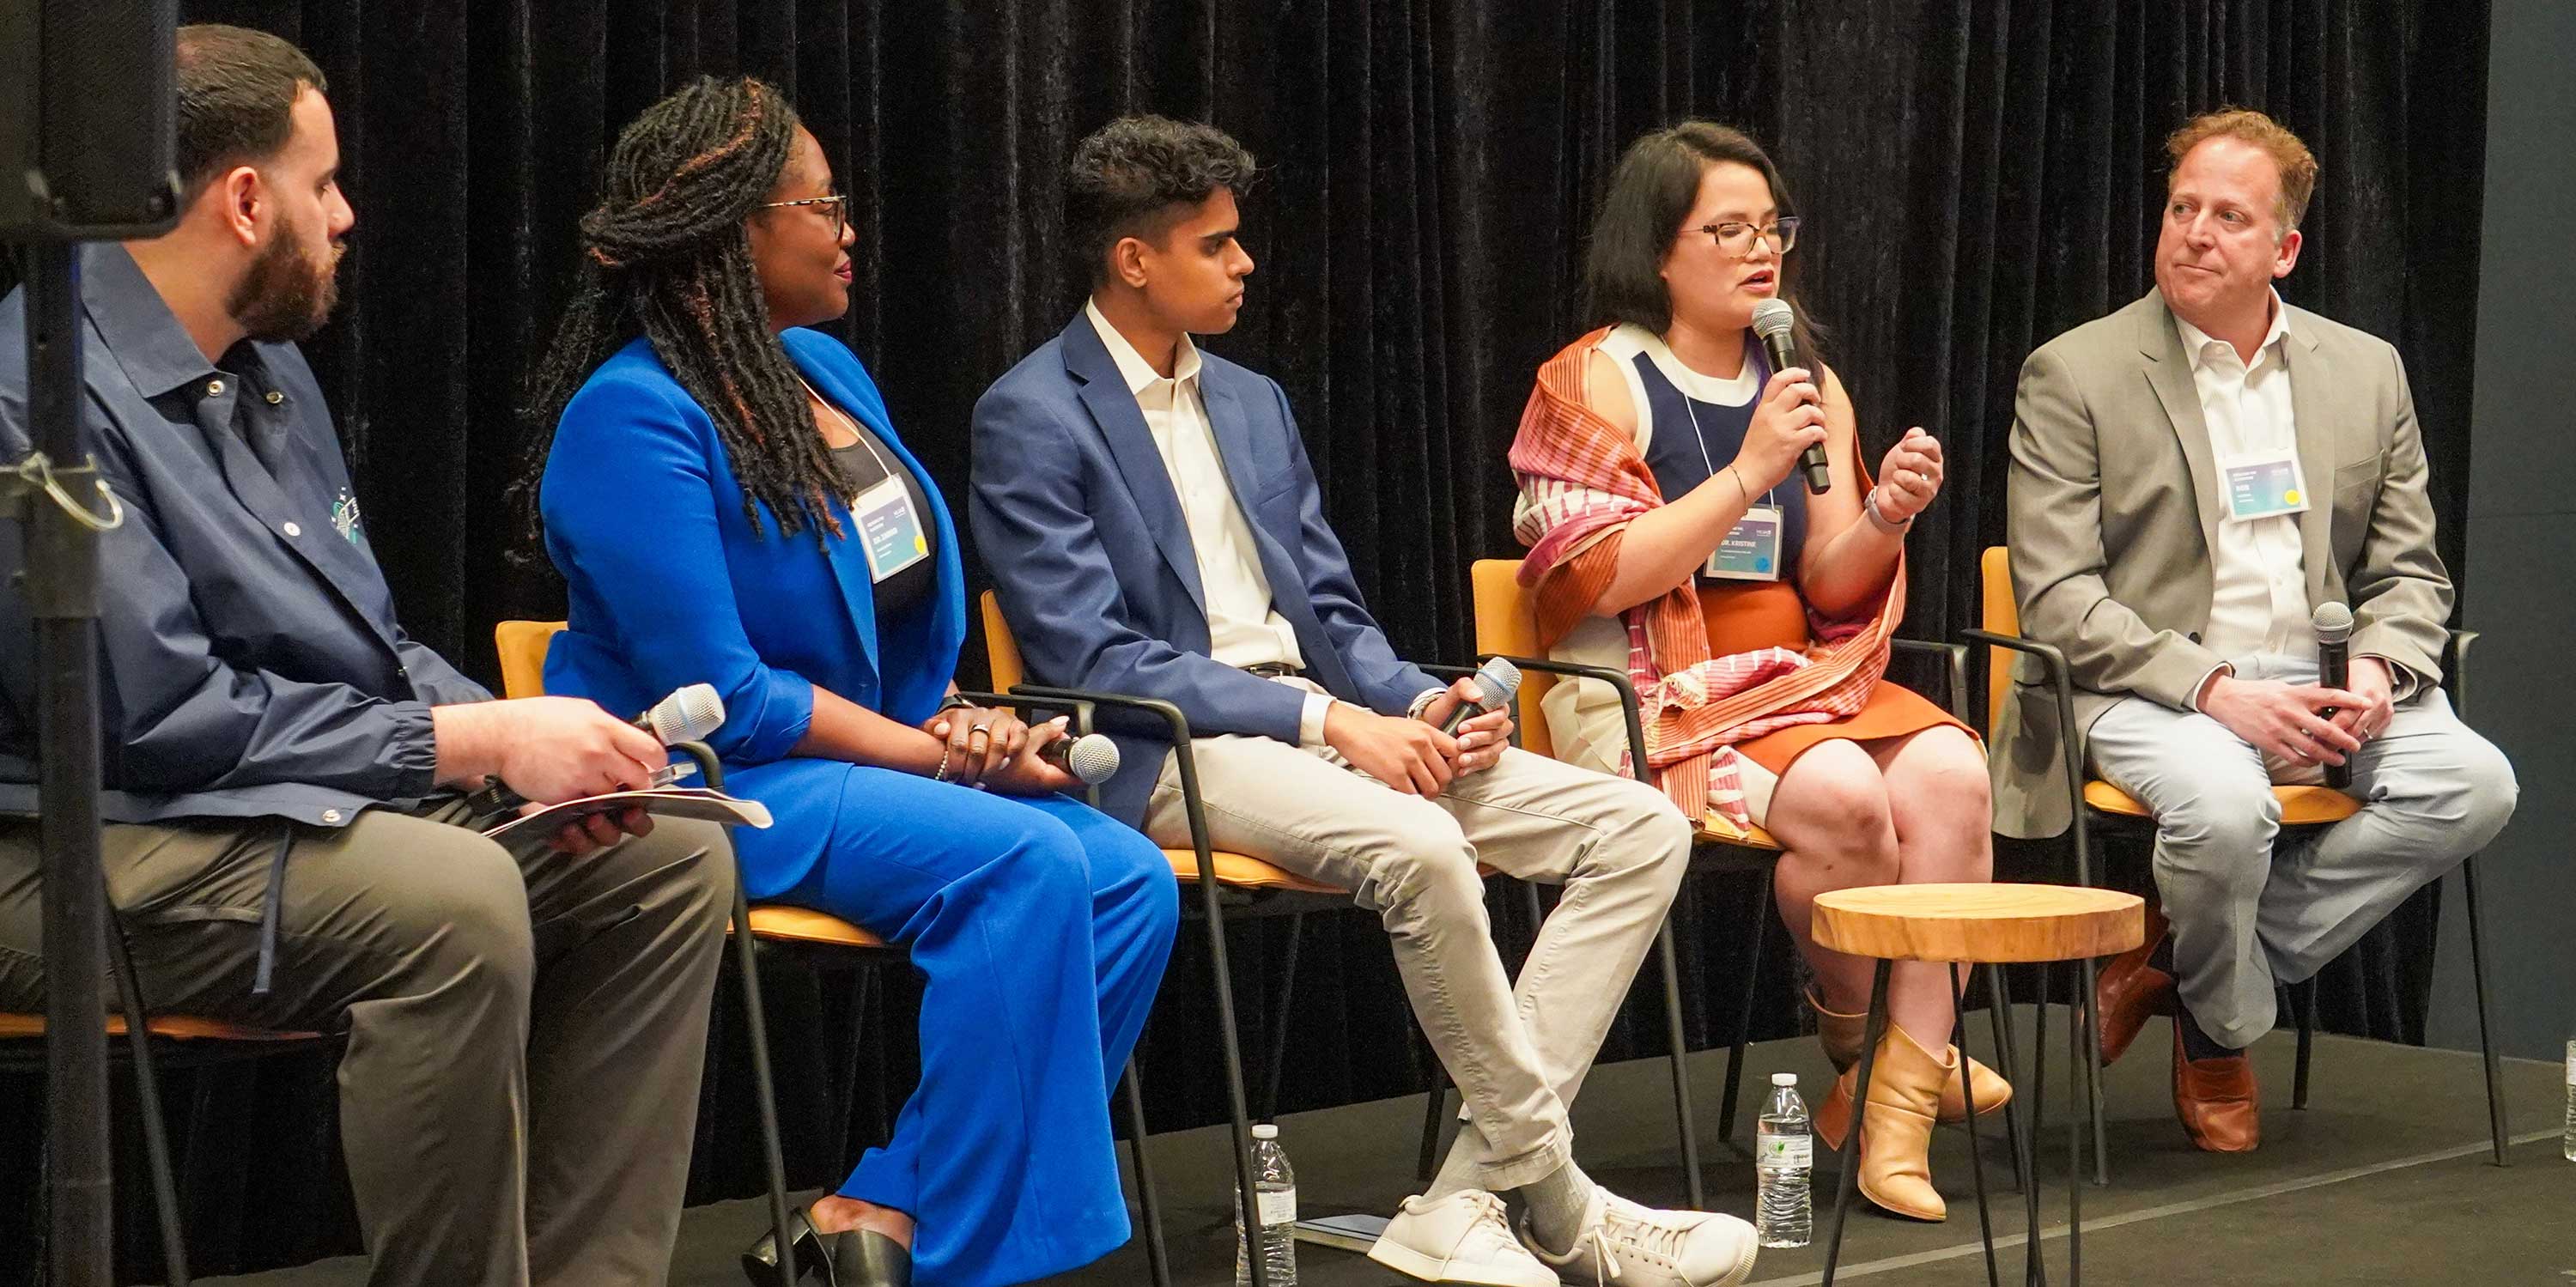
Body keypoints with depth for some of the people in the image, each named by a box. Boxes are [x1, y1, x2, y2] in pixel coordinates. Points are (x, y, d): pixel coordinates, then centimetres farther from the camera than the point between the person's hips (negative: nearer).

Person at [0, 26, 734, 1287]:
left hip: (333, 800, 10)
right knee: (453, 898, -34)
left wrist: (518, 735, -3)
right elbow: (159, 718, -23)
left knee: (674, 860, -1)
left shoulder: (268, 365, 13)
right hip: (109, 847, -10)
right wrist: (475, 741, -19)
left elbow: (367, 643, 18)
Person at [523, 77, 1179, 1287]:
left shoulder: (822, 367, 9)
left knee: (1133, 879, -13)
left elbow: (911, 599, 17)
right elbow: (720, 698, -19)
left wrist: (957, 724, -4)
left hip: (877, 764, 8)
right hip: (712, 785, -8)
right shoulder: (633, 419, -16)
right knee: (1024, 862, -29)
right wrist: (938, 754, -15)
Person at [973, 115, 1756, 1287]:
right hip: (1168, 752, -8)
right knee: (1418, 847, -37)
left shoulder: (1253, 402, 19)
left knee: (1638, 828, -9)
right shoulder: (1030, 420, -5)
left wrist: (1420, 702, -3)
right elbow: (1093, 659, -14)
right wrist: (1328, 722, -20)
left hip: (1318, 721, 8)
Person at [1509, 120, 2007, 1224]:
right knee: (1840, 794, -33)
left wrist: (1884, 520, -8)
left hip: (1802, 675, 5)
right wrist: (1749, 472, -16)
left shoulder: (1808, 386, 17)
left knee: (1949, 770, -27)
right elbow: (1603, 578, -12)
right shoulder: (1597, 381, 0)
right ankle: (1855, 1042, -4)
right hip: (1650, 691, -5)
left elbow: (1828, 593, 14)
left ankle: (1899, 1104, -24)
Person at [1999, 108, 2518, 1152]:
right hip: (2149, 684, -4)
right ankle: (2222, 1028, -2)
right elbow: (2057, 599, -7)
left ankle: (2178, 958, -9)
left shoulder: (2366, 370, 13)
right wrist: (2216, 691, -19)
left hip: (2319, 679, 5)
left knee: (2473, 786, -22)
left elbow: (2408, 572, 15)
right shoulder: (2073, 377, 0)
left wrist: (2379, 671, -9)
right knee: (2226, 804, -36)